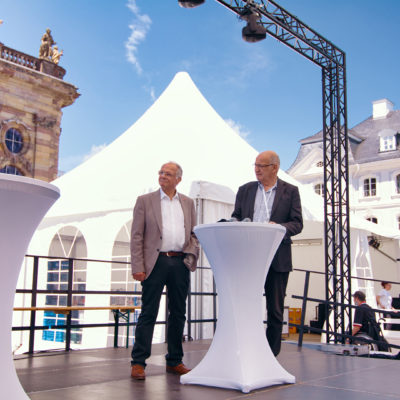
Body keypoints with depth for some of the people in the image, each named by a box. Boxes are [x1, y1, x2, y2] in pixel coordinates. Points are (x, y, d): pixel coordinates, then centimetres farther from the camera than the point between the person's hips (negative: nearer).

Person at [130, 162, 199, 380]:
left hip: (180, 263, 4)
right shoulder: (145, 200, 5)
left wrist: (191, 255, -1)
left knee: (178, 313, 8)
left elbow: (194, 233, 17)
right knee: (148, 313, -2)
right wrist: (137, 267, -9)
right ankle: (138, 362, 5)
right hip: (156, 262, -3)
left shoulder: (188, 203, 15)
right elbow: (136, 236, 0)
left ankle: (174, 361, 19)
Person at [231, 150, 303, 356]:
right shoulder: (245, 190, 14)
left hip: (277, 258, -1)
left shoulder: (290, 191, 6)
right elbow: (235, 218, 14)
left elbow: (297, 224, 0)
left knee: (275, 310, 5)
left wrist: (280, 227, -19)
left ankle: (271, 356, 14)